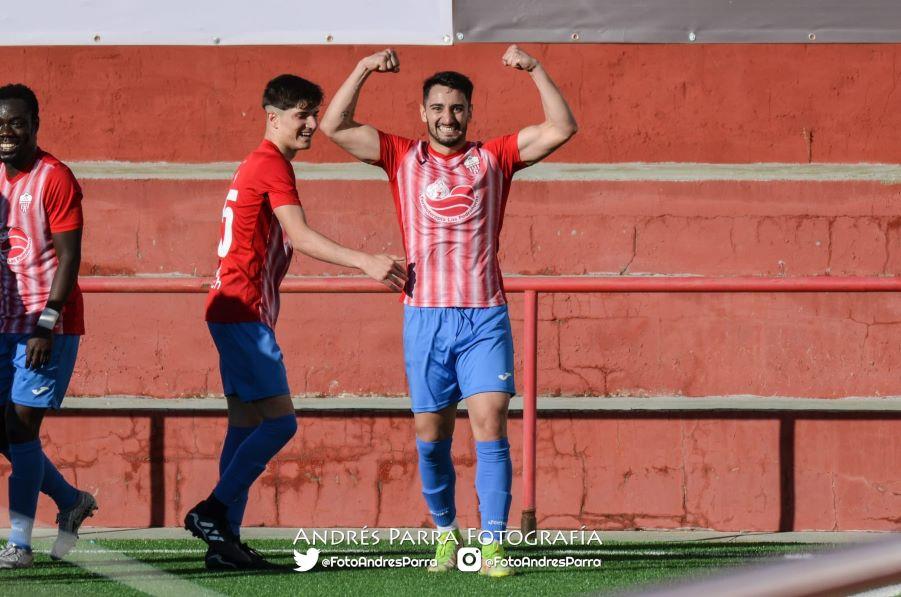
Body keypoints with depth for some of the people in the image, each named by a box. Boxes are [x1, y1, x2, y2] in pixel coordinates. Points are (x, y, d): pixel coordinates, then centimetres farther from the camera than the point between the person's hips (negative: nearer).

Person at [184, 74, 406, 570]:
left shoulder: (257, 165, 20)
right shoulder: (273, 165, -11)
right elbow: (300, 236, -21)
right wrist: (366, 263, -28)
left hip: (235, 313, 10)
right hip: (244, 312, -10)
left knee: (247, 425, 8)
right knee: (279, 421, -12)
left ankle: (224, 541, 6)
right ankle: (213, 512, -10)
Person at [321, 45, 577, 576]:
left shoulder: (494, 158, 8)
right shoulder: (402, 157, 9)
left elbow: (562, 128, 1)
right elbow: (335, 126, 4)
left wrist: (535, 70, -6)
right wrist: (365, 70, -4)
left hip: (485, 317, -1)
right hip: (425, 317, 1)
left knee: (490, 426, -11)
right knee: (431, 436, 4)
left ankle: (493, 545, -13)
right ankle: (446, 531, 22)